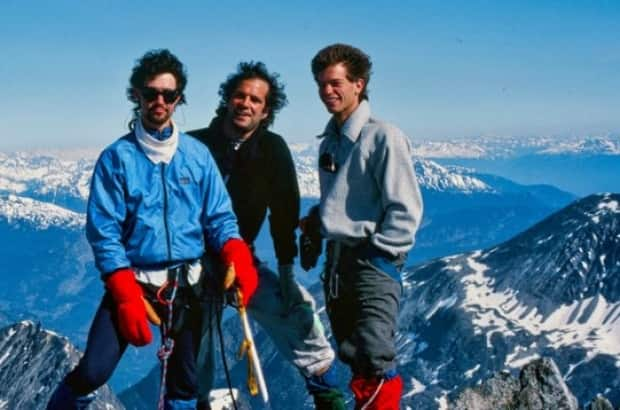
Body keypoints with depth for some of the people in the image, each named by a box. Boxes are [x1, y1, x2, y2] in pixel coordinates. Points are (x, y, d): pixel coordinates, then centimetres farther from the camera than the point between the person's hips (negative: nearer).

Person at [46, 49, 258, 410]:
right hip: (131, 280, -2)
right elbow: (104, 232, -7)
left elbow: (219, 217, 4)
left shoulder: (198, 154, 2)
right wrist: (127, 296, -16)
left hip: (186, 284, 3)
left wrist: (238, 257, -17)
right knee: (93, 371, -14)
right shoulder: (117, 157, -5)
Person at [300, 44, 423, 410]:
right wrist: (314, 229, 13)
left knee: (374, 362, -13)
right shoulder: (330, 141, 14)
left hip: (373, 261, -8)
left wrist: (379, 254, -15)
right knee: (353, 356, 14)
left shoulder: (383, 137, -10)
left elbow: (406, 210, -13)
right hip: (337, 259, 8)